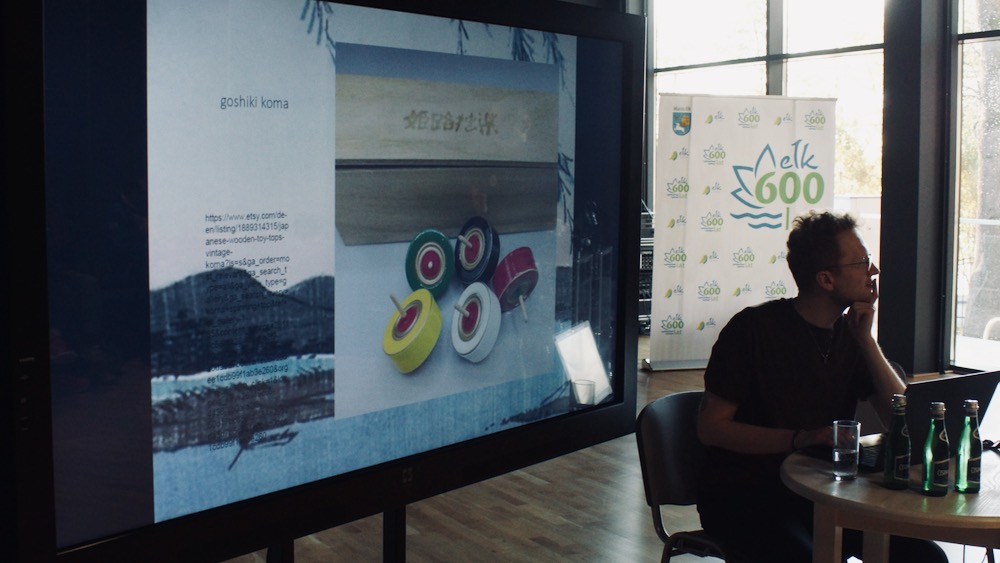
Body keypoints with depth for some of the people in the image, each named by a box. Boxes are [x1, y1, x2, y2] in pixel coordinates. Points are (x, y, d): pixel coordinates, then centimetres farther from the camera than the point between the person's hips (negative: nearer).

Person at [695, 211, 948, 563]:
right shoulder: (754, 328, -10)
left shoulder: (850, 334, 7)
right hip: (742, 495, -6)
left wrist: (865, 339, -7)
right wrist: (800, 439, -21)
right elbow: (710, 427, -11)